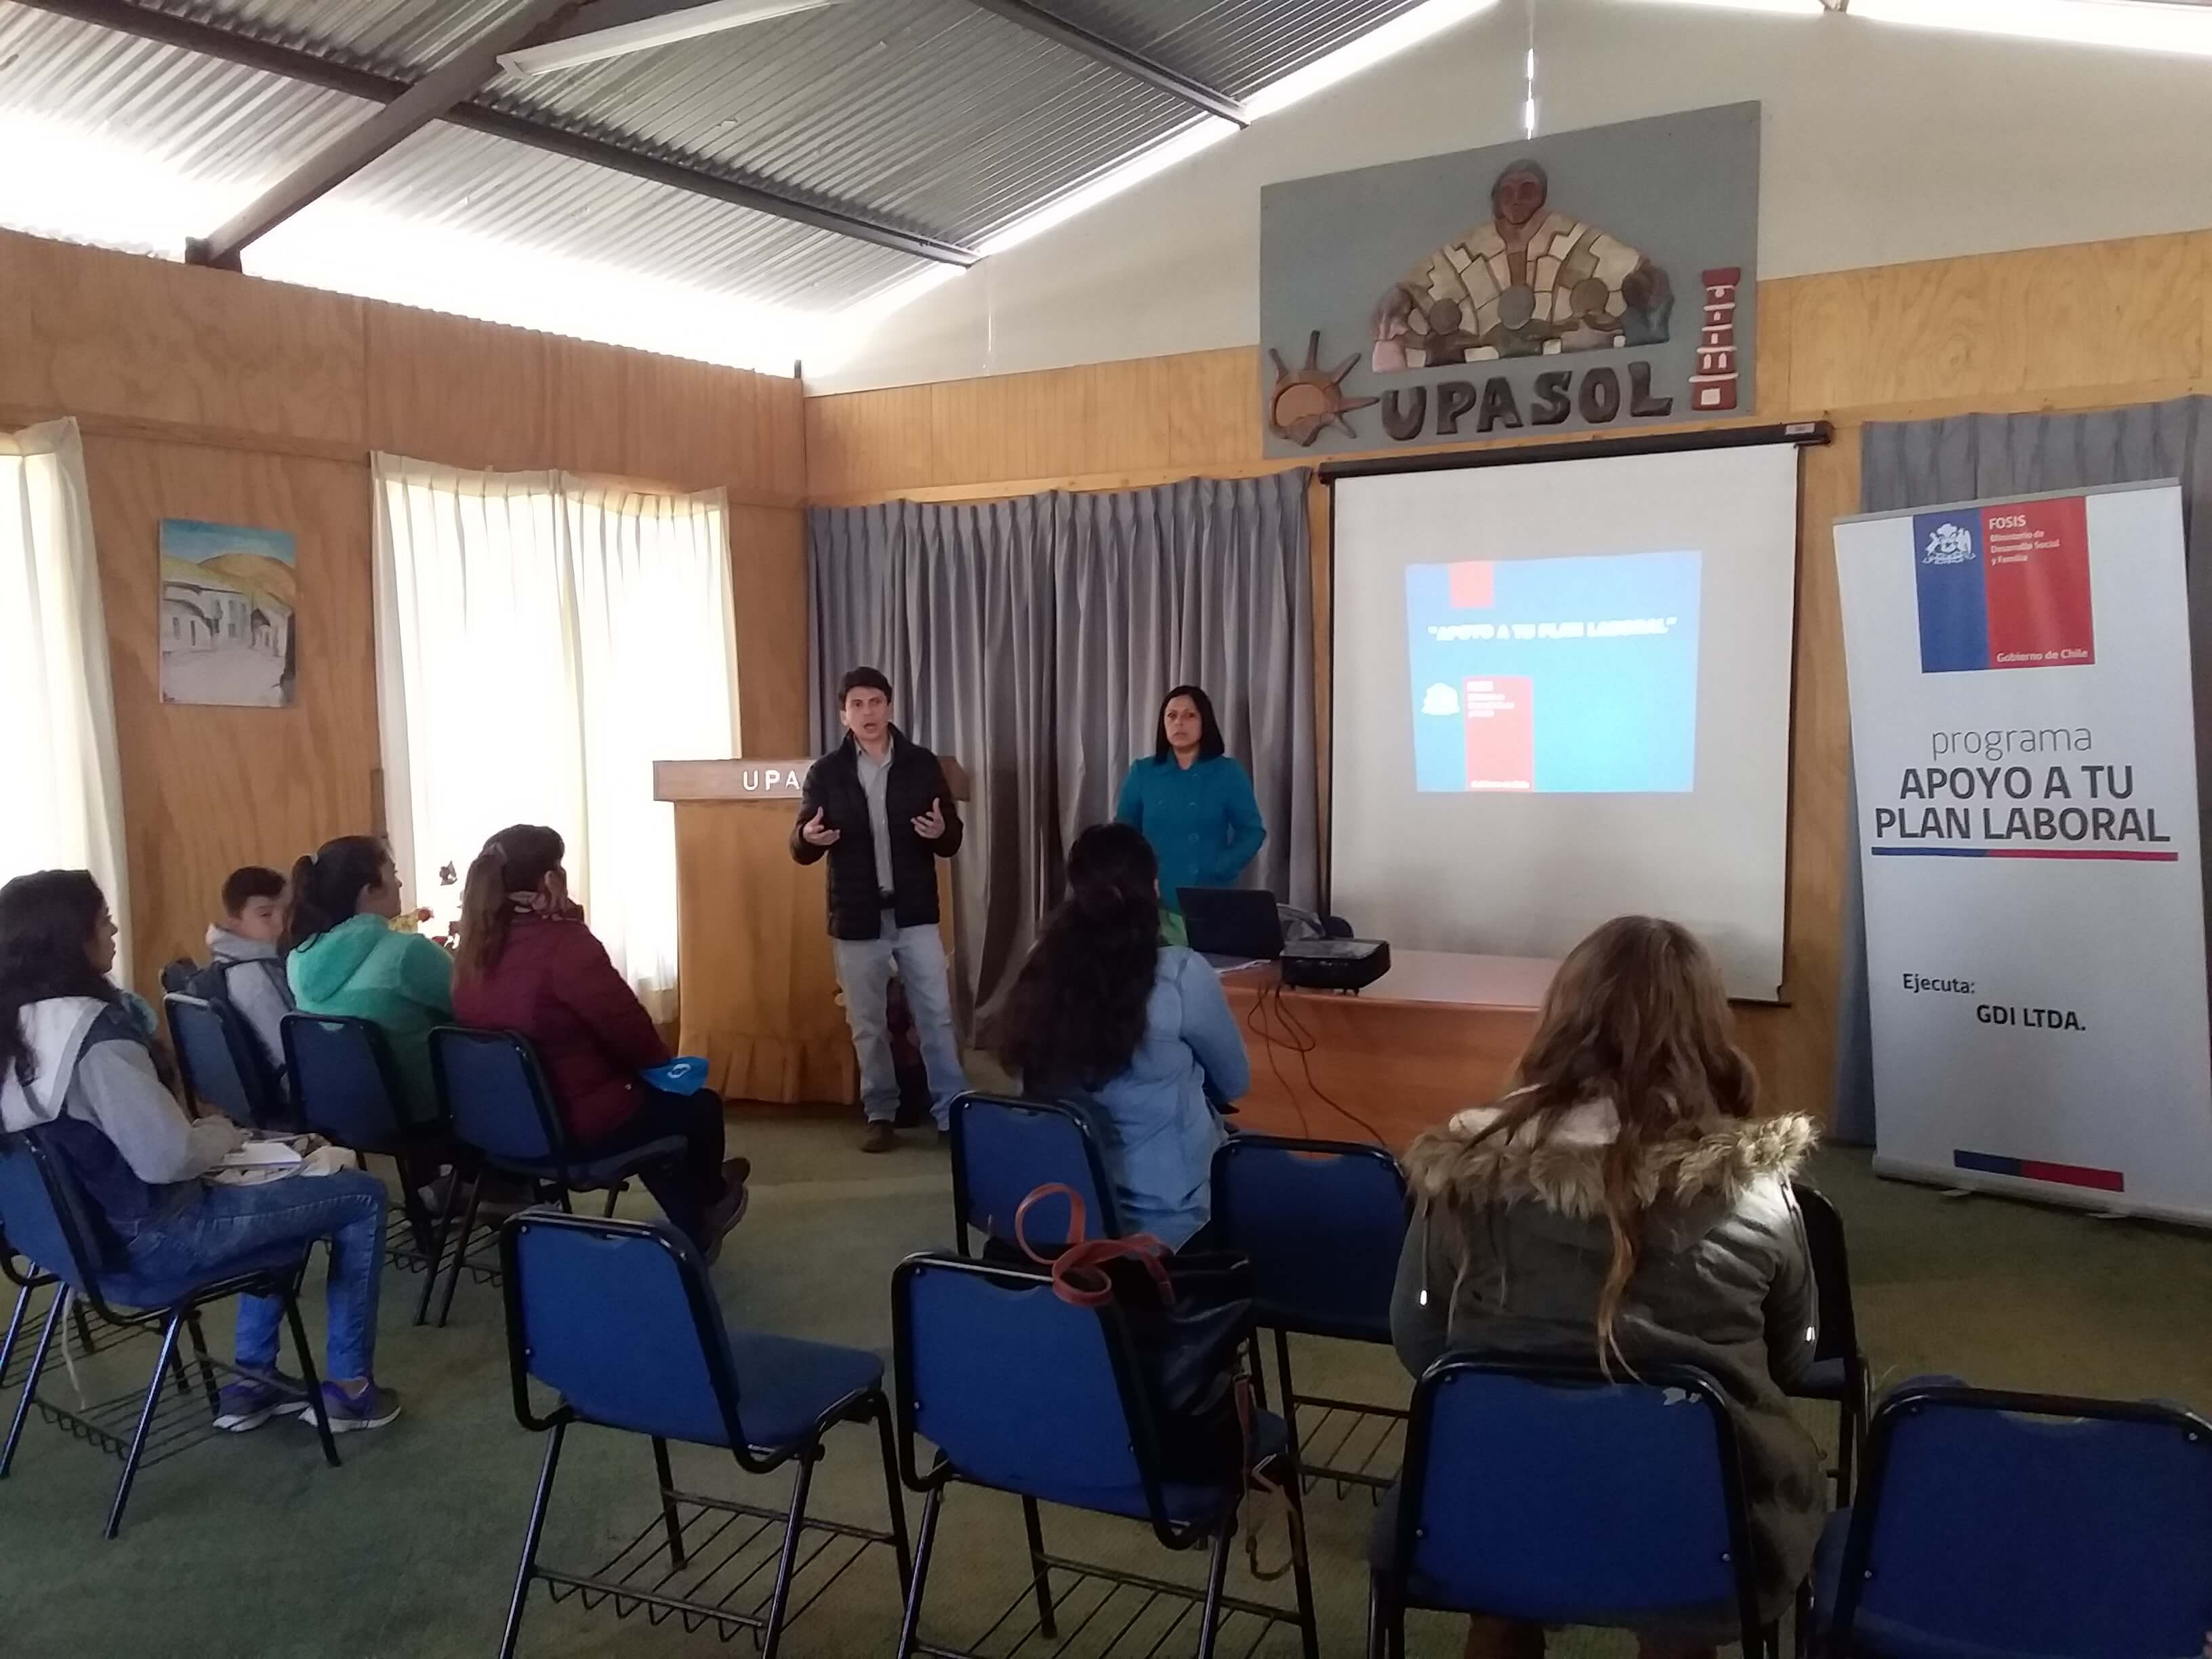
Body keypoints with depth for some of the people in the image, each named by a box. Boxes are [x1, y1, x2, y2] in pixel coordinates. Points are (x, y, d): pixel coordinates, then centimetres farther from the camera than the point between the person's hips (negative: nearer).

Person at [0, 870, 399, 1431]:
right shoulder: (95, 1032, -27)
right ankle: (349, 1389, 11)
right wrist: (224, 1133, -9)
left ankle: (253, 1379, 27)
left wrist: (201, 1131, 6)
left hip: (88, 1227, 10)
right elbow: (168, 1157, -29)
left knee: (284, 1191, 29)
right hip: (154, 1237, -10)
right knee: (362, 1197, 1)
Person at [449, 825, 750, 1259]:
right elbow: (630, 1031, -18)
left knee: (653, 1098, 31)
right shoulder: (563, 945, -26)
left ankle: (692, 1230, 40)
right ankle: (710, 1203, 50)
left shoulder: (473, 950, -1)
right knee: (700, 1104, 20)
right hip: (579, 1128, -8)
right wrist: (664, 1060, 5)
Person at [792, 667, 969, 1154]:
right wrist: (808, 835, -21)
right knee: (867, 1025, 9)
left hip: (914, 914, 0)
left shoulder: (921, 764, -1)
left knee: (936, 1015, 1)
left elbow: (953, 841, 2)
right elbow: (800, 850, 3)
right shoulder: (826, 772, 0)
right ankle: (880, 1115, 21)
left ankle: (952, 1111, 11)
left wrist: (940, 831, -21)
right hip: (856, 919, 1)